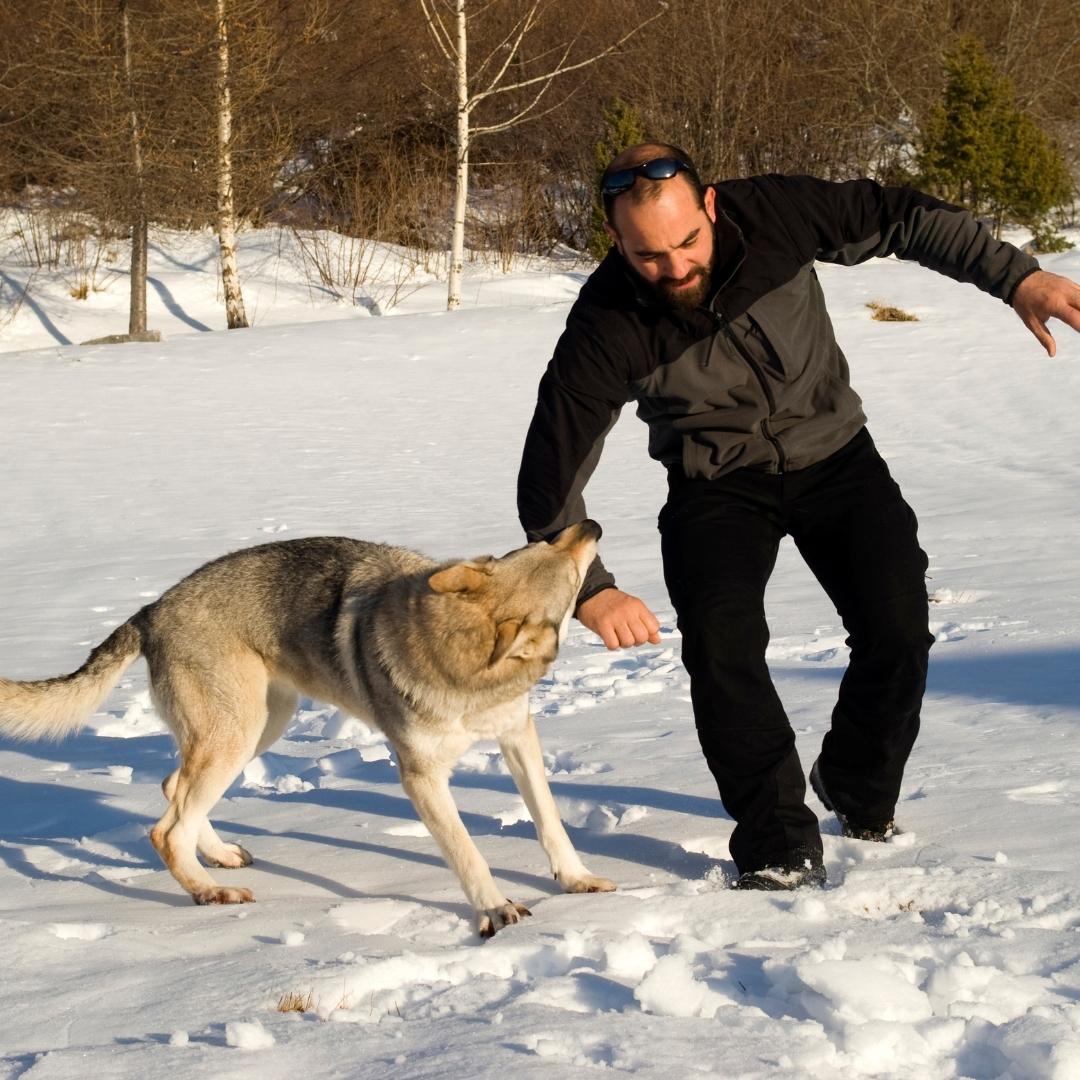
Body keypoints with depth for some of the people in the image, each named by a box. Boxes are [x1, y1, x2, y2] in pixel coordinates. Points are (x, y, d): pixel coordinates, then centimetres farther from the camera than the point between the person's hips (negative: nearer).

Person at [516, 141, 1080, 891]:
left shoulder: (773, 215, -23)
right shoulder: (606, 331, -26)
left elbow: (902, 218, -8)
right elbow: (550, 479, -25)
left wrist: (1017, 277, -15)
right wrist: (589, 590, -38)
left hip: (832, 453, 2)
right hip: (718, 484, -1)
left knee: (898, 629, -11)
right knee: (721, 639, -24)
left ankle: (859, 791, 18)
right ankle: (781, 847, -12)